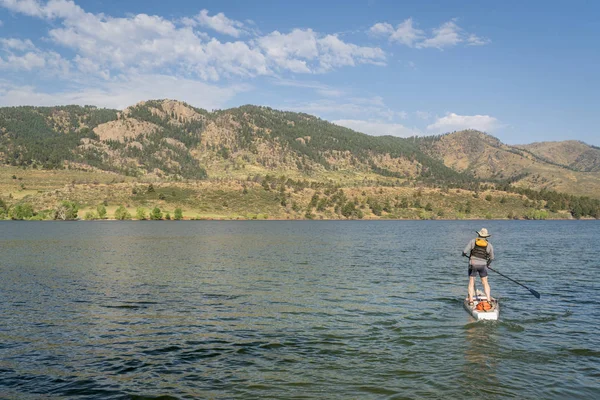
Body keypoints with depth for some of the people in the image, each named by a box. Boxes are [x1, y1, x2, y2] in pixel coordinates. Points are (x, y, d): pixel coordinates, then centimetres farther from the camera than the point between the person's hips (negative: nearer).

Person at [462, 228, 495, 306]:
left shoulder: (473, 241, -4)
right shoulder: (489, 245, 0)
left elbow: (465, 252, -7)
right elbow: (491, 258, 11)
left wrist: (464, 254, 18)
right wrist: (487, 265, 30)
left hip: (473, 265, -1)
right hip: (482, 265, 1)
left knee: (471, 283, 7)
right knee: (485, 283, 11)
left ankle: (471, 300, 1)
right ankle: (489, 300, 6)